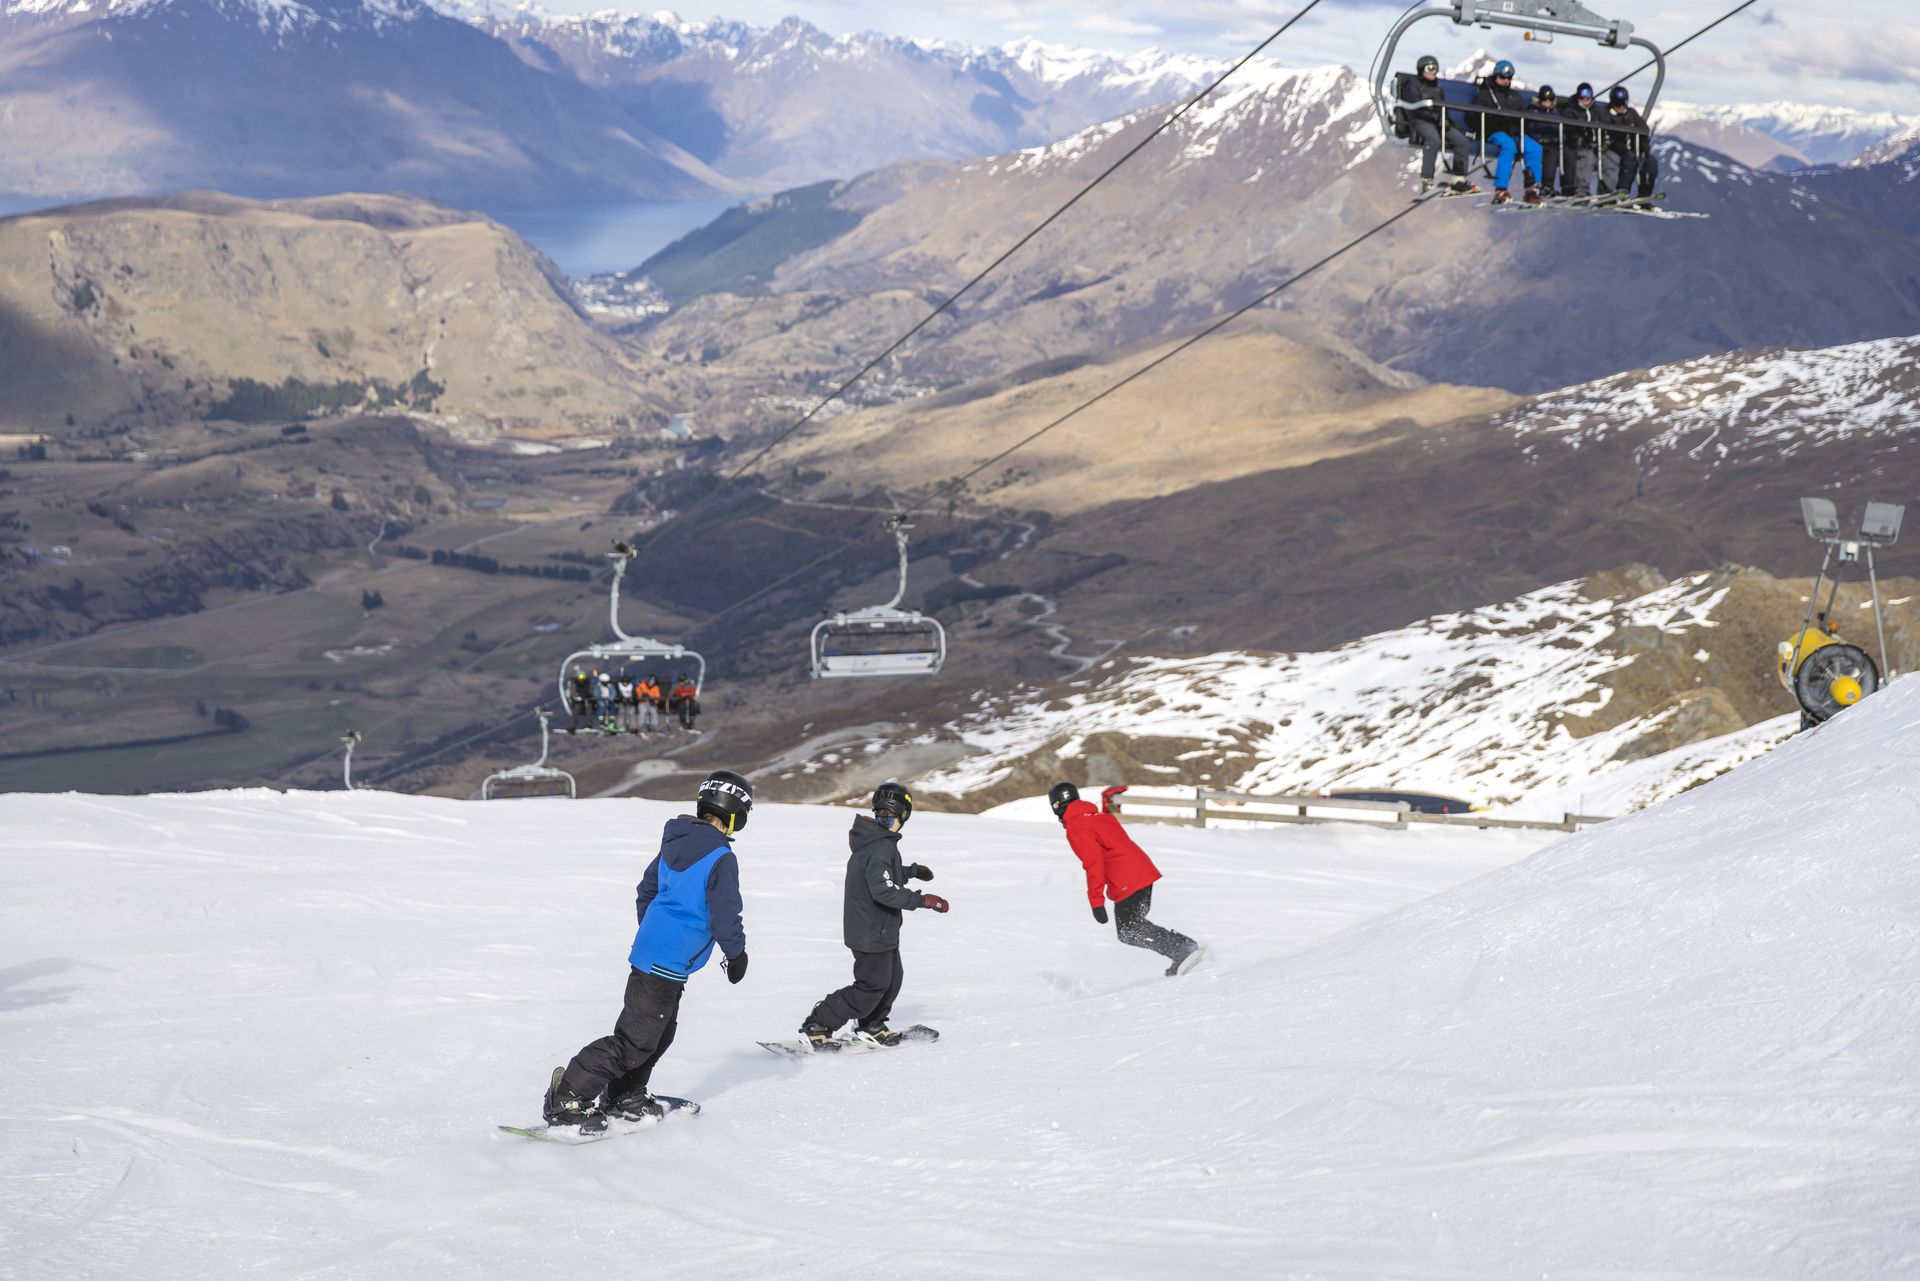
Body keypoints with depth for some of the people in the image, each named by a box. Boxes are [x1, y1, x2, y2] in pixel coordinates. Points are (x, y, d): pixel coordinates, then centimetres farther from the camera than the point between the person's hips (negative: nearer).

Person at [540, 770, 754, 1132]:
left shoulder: (674, 844, 11)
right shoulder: (721, 859, -15)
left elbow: (645, 892, 21)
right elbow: (726, 917, -14)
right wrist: (736, 955, 4)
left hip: (649, 950, 9)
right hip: (669, 966, -9)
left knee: (661, 1032, 22)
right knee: (635, 1040, -6)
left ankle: (624, 1099, 29)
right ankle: (568, 1100, -10)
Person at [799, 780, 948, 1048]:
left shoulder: (871, 840, 7)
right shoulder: (881, 847, -25)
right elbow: (883, 890, -32)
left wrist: (912, 871, 32)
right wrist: (922, 900, -31)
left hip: (881, 931, 10)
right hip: (872, 933, -10)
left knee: (891, 978, 21)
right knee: (871, 987, -3)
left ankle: (870, 1027, 36)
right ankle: (816, 1026, 1)